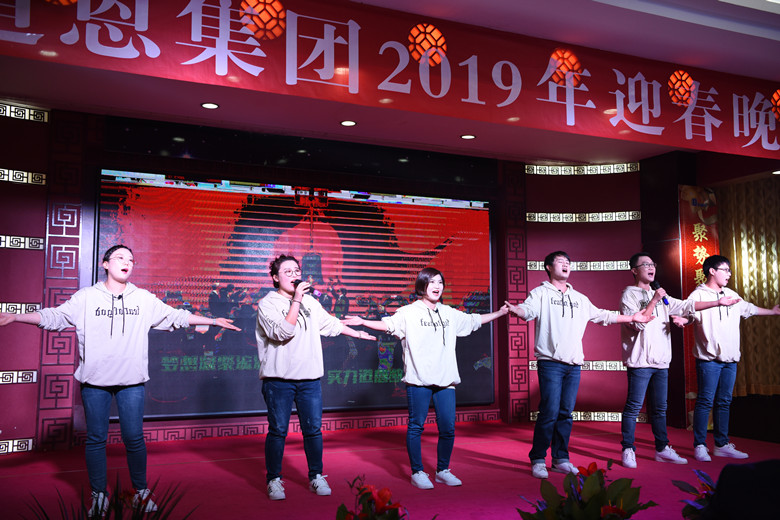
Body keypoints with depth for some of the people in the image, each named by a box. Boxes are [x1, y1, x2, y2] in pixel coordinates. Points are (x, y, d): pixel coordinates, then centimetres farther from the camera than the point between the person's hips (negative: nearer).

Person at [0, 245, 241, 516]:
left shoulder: (144, 299, 8)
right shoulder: (86, 297, 3)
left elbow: (176, 316, 12)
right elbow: (54, 316, 0)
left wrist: (214, 321, 11)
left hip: (131, 381, 1)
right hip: (94, 381, -1)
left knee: (134, 437, 2)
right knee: (96, 438, 5)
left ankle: (141, 492, 19)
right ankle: (99, 495, 21)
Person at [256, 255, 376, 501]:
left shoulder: (309, 301, 14)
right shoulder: (268, 304, -4)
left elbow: (328, 323, 27)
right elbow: (283, 332, -19)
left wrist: (355, 333, 34)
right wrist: (296, 300, -19)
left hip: (310, 378, 5)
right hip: (278, 379, -5)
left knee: (313, 429, 7)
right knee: (278, 430, 0)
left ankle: (316, 477, 21)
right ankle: (274, 480, 14)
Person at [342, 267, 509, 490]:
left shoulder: (450, 314, 16)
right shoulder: (409, 312, 0)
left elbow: (474, 321, 28)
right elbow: (388, 324, -13)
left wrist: (500, 312, 32)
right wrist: (363, 322, -27)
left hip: (445, 380, 4)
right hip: (418, 380, -4)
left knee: (448, 428, 5)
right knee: (416, 426, 2)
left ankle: (443, 470, 23)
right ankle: (417, 473, 14)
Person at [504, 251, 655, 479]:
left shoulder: (580, 298, 22)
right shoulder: (541, 293, 3)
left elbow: (601, 315, 30)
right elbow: (528, 310, -15)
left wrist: (632, 317, 32)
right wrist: (515, 309, -39)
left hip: (574, 365, 5)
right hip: (550, 363, -5)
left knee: (566, 413, 7)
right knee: (549, 412, -10)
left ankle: (561, 459, 17)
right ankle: (537, 460, 1)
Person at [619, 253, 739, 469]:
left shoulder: (659, 295, 18)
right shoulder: (629, 295, -4)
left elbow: (687, 306, 15)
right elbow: (638, 323, -15)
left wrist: (718, 302, 9)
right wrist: (654, 301, -14)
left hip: (661, 362, 7)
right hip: (640, 361, -7)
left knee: (659, 408, 12)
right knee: (634, 406, -6)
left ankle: (662, 449, 20)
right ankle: (628, 449, 1)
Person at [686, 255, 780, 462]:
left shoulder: (732, 295, 17)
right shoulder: (698, 295, -5)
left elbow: (749, 309, 34)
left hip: (730, 359, 7)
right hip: (709, 358, -7)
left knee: (724, 402, 10)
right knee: (705, 401, -5)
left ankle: (722, 445, 17)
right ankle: (700, 446, 1)